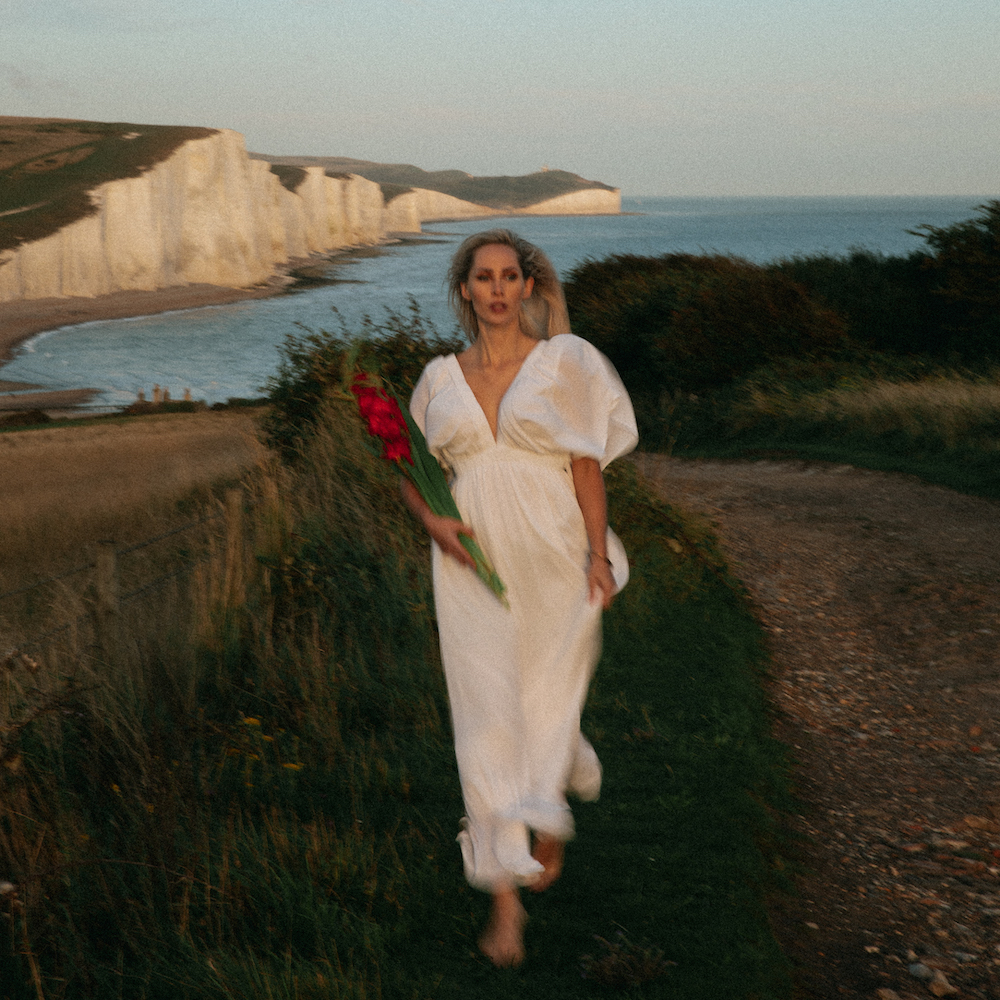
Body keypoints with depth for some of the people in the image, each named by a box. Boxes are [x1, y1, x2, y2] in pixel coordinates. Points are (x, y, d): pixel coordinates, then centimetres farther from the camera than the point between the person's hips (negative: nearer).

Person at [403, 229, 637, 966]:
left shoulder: (563, 361, 1)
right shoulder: (441, 379, 9)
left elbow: (586, 465, -1)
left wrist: (599, 556, -8)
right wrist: (432, 520, -3)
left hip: (551, 564, -2)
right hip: (473, 570, 2)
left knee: (545, 707, 7)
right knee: (487, 720, -1)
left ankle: (549, 822, 42)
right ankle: (506, 897, 4)